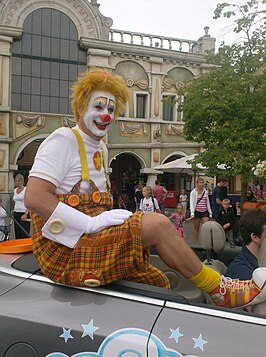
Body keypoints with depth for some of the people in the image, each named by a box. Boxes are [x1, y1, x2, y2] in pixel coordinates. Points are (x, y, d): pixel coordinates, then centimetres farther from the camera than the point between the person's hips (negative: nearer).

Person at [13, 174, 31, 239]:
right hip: (16, 214, 7)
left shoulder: (26, 190, -6)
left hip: (24, 214, -6)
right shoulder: (14, 191, 14)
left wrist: (26, 214, -19)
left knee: (25, 235, -11)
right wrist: (14, 211, 15)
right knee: (17, 235, 6)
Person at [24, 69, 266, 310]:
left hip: (90, 240, 9)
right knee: (158, 224, -18)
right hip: (63, 250, -9)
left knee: (158, 282, -3)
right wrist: (91, 223, -23)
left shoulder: (100, 149, 20)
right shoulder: (63, 140, -8)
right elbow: (33, 198, -20)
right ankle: (220, 291, -3)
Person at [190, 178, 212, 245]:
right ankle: (197, 243, 14)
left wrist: (210, 213, 13)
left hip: (204, 212, 3)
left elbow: (208, 202, 16)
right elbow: (191, 203, -7)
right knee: (196, 228, 5)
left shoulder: (205, 192, 11)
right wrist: (192, 213, -19)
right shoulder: (193, 192, 0)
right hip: (197, 211, -3)